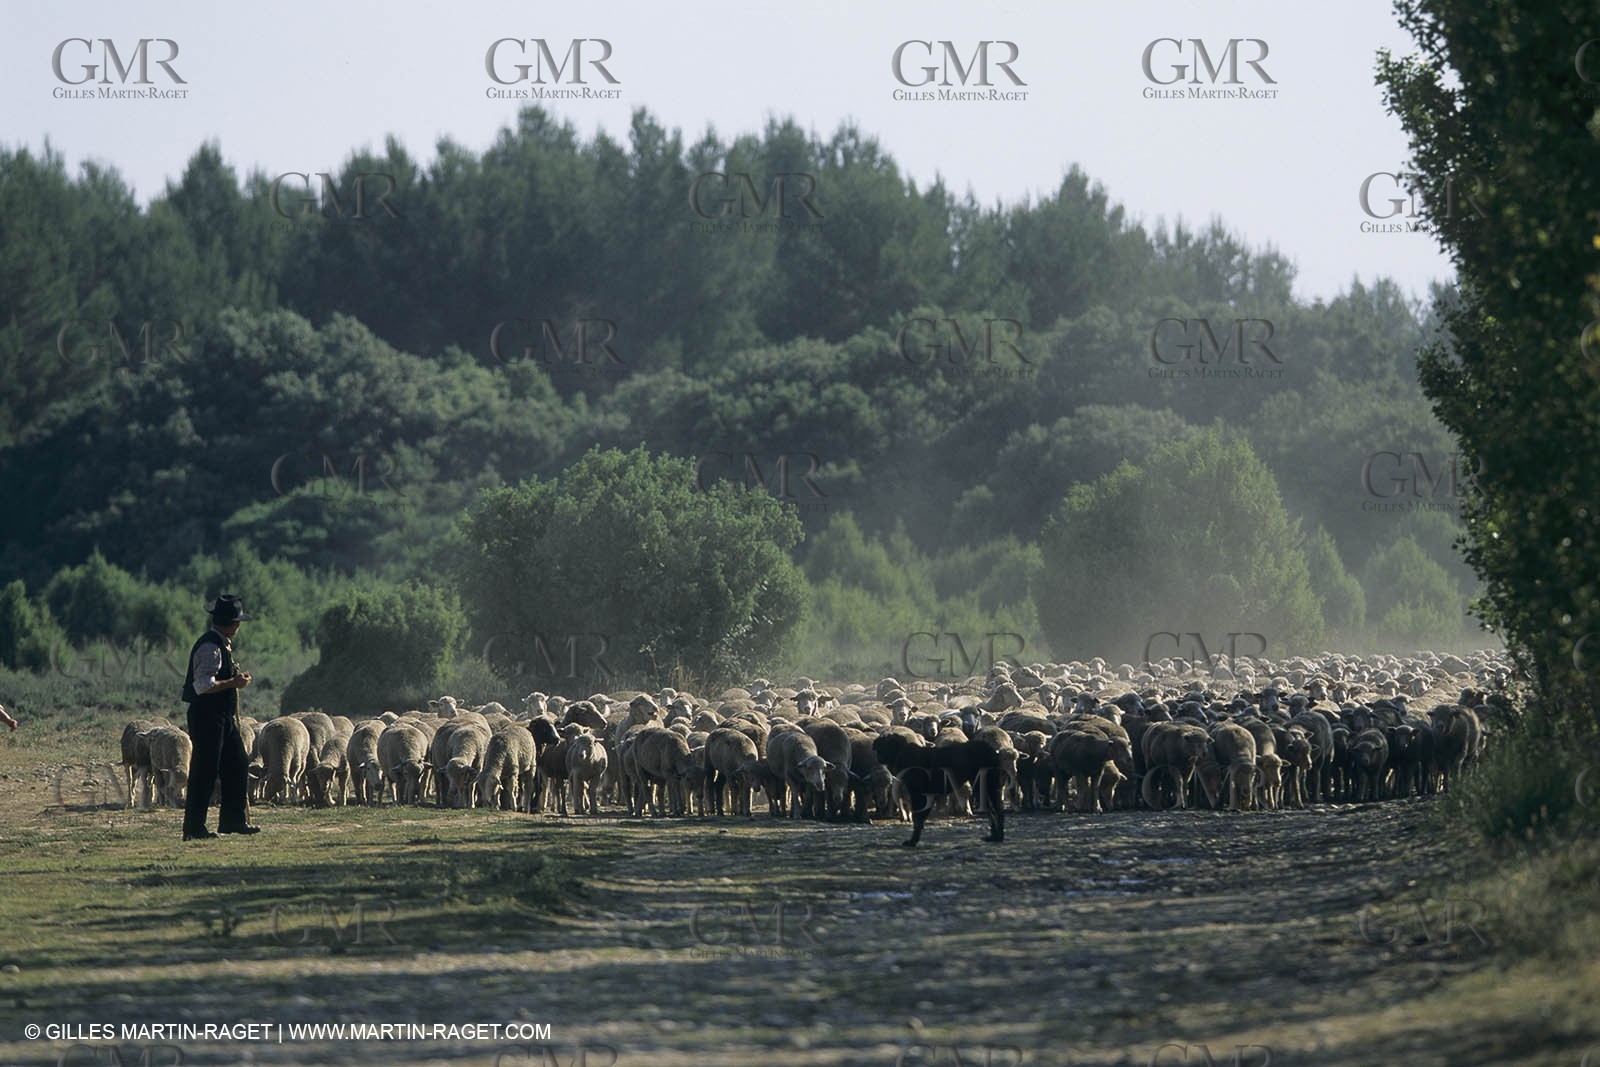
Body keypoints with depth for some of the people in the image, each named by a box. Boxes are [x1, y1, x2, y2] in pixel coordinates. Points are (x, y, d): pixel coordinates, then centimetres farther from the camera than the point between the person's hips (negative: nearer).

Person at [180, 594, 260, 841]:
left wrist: (235, 677, 10)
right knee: (205, 773, -5)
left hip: (224, 717, 10)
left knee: (238, 764, 13)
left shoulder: (222, 644, 14)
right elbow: (203, 685, -26)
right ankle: (193, 828, 0)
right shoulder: (210, 647, -18)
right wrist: (233, 683, -19)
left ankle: (234, 820, 21)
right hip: (207, 716, -10)